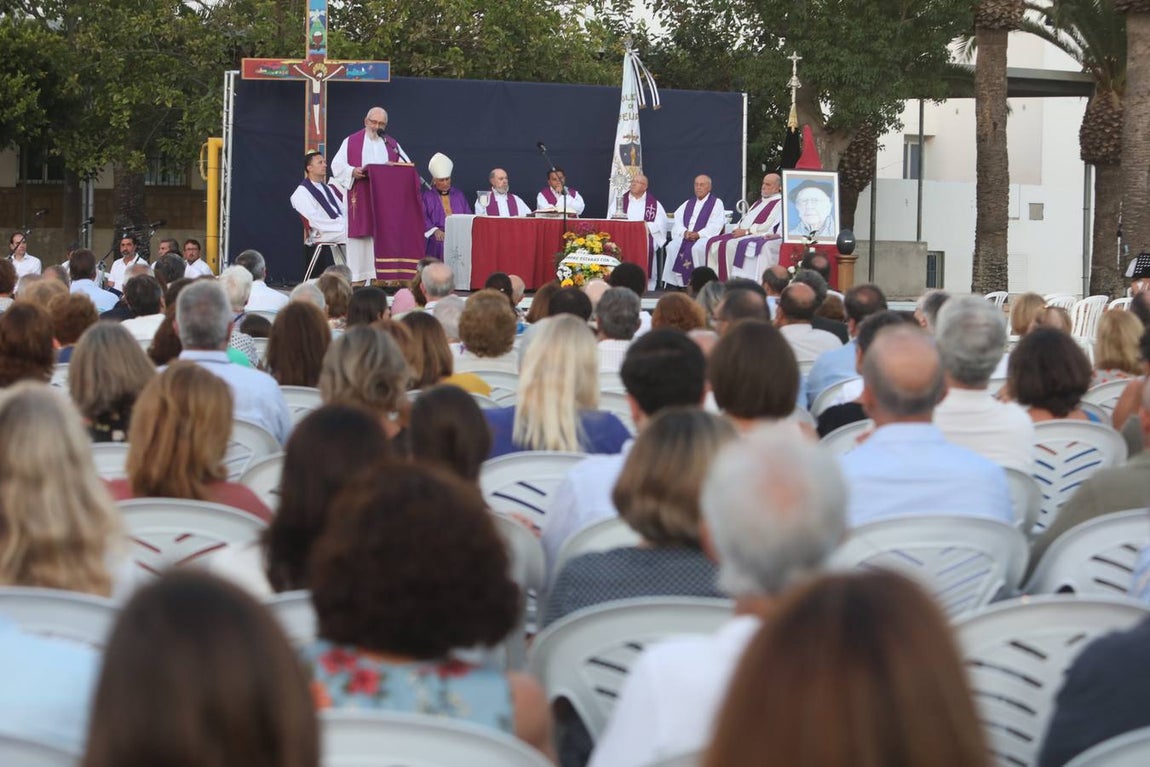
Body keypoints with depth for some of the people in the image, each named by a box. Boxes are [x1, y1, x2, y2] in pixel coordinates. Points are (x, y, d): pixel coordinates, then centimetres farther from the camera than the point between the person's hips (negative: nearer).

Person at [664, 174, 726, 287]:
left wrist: (698, 234, -19)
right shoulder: (688, 204, 23)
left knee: (696, 248, -36)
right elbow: (678, 222, 12)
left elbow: (716, 225, -7)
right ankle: (678, 281, -24)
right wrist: (684, 232, -10)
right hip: (685, 236, 5)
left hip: (705, 236, -5)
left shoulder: (716, 203, 6)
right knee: (672, 246, -24)